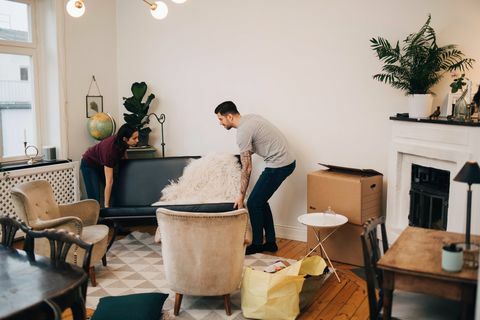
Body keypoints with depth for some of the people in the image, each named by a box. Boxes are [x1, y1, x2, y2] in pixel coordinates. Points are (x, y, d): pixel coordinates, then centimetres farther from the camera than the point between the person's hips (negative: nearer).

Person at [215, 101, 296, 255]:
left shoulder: (243, 132, -18)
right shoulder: (249, 118, 11)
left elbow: (247, 168, -16)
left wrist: (241, 195, -10)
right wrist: (244, 155, 32)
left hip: (279, 165, -10)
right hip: (287, 160, 10)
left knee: (254, 203, 0)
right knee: (260, 201, 16)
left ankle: (257, 245, 14)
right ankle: (270, 242, 23)